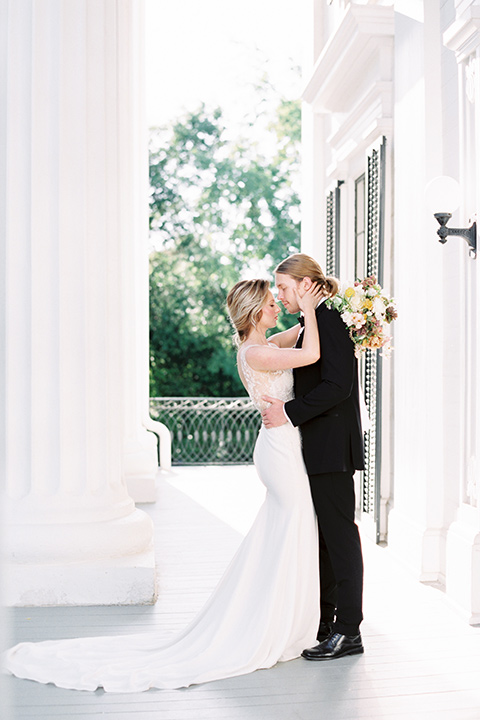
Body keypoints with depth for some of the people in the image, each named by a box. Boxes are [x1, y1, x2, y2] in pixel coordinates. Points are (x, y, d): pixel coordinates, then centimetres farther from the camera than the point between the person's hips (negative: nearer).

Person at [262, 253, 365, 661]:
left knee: (340, 534, -3)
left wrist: (288, 413, -19)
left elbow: (337, 385, -23)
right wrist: (283, 407, 11)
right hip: (320, 449, 10)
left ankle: (348, 631, 6)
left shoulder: (329, 322, -14)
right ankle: (325, 622, 25)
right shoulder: (316, 323, 17)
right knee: (324, 535, 15)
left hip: (331, 449, -10)